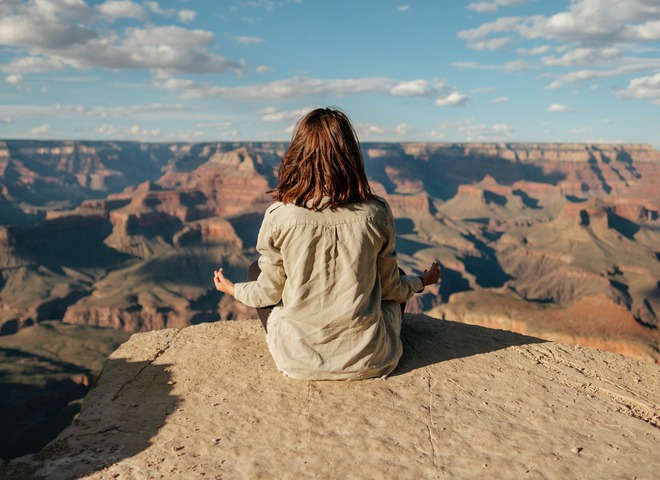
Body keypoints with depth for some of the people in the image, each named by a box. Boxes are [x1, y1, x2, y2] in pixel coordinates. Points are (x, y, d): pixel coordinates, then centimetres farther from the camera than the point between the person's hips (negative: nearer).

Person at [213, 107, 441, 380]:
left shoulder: (279, 217, -15)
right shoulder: (376, 214, -12)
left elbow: (269, 293, -2)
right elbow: (390, 288, 2)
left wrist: (233, 289, 21)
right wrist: (422, 282, 25)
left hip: (298, 361, -1)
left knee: (256, 269, 21)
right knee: (397, 288, 29)